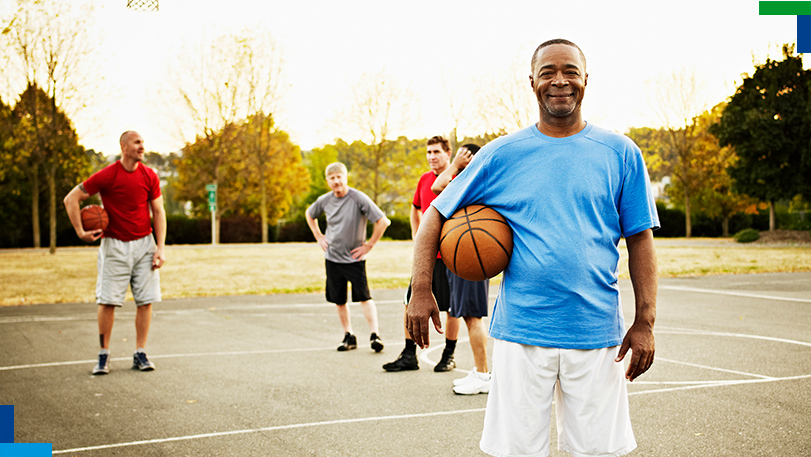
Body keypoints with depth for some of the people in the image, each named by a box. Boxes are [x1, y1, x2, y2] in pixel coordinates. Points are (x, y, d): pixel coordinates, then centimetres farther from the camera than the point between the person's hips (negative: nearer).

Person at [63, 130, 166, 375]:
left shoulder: (150, 176, 2)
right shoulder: (106, 176, -8)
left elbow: (158, 212, 6)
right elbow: (71, 199, -3)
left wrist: (160, 248, -1)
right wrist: (81, 232, -8)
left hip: (144, 243, 3)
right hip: (114, 245, -3)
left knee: (145, 300, 0)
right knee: (107, 301, -3)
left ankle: (140, 354, 10)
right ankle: (104, 355, 9)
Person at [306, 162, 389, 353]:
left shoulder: (359, 198, -13)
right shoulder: (324, 200, 1)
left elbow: (383, 221, -13)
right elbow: (309, 214, 24)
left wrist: (369, 245, -10)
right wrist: (318, 236, 14)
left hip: (354, 258, -4)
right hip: (332, 258, 4)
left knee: (364, 297, -12)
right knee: (339, 301, 7)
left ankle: (375, 334, -9)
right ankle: (349, 337, 18)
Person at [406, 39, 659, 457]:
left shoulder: (620, 154, 4)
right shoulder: (502, 154, 3)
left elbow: (639, 239, 5)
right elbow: (436, 214, 6)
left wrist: (644, 322, -1)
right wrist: (421, 291, -6)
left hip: (595, 332, 1)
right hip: (520, 332, 0)